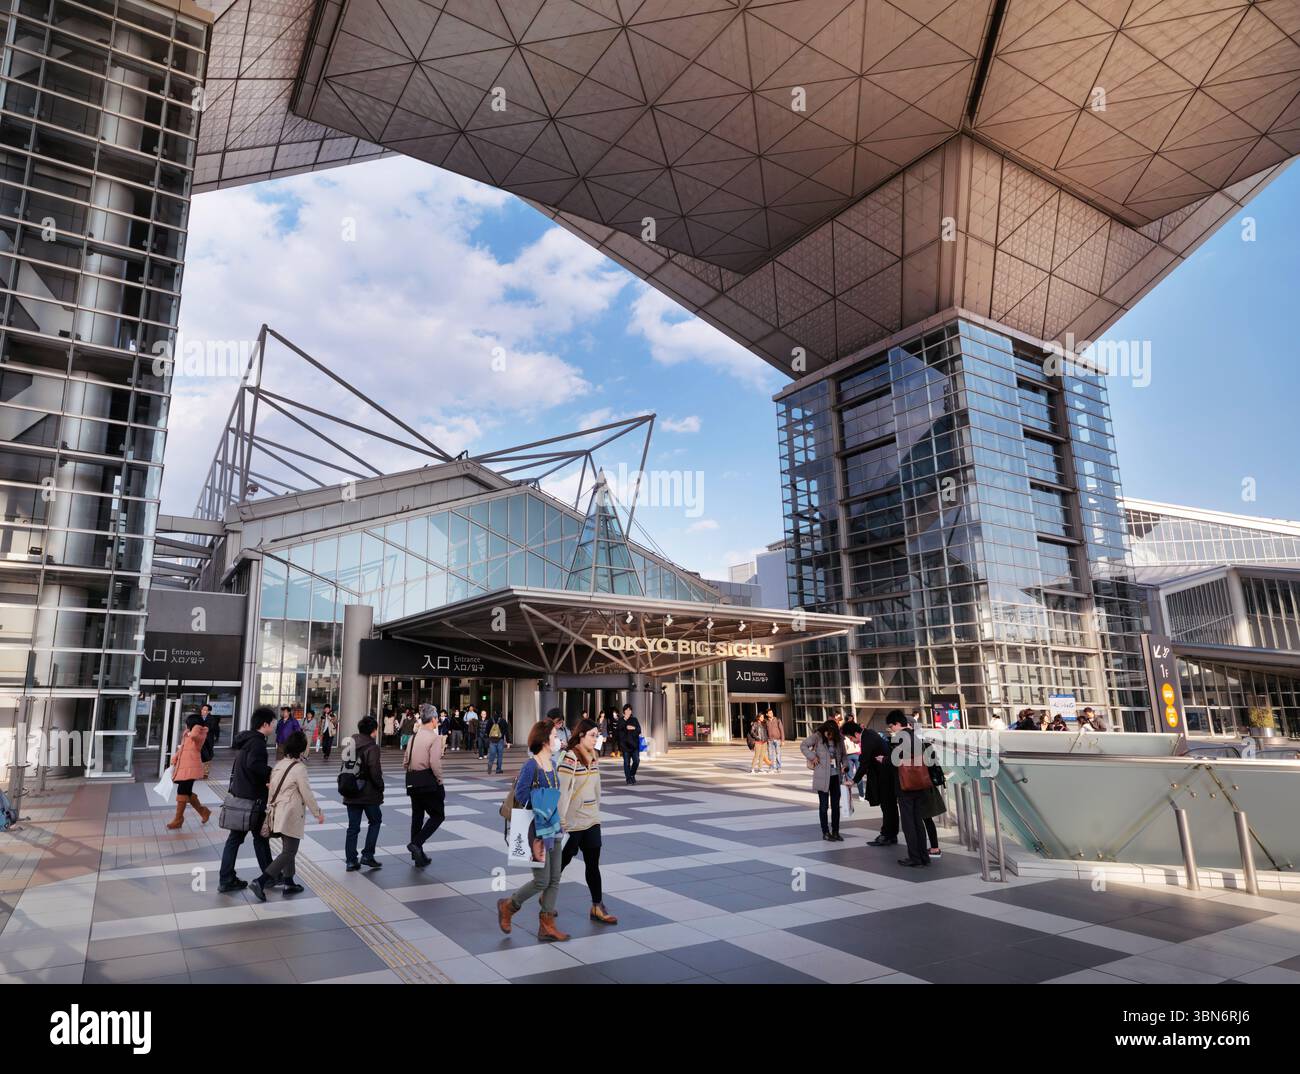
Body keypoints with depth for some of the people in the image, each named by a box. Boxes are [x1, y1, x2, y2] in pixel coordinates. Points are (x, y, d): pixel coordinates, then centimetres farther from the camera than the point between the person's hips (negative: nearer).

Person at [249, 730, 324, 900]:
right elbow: (307, 794, -13)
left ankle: (289, 883, 25)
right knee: (289, 852, -3)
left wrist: (270, 809, 21)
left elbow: (272, 788, 11)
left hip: (278, 813, 9)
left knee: (288, 849, 19)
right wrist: (318, 813, -3)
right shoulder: (299, 768, -17)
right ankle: (260, 882, -13)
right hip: (291, 815, -9)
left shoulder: (279, 765, 7)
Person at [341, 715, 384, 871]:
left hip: (350, 792, 6)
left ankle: (351, 861, 14)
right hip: (368, 793, -6)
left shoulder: (349, 743, 5)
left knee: (353, 826, 12)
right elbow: (375, 771, -20)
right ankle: (367, 856, 10)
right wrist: (380, 786, -5)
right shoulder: (372, 747, -17)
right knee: (375, 821, 14)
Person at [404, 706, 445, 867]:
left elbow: (405, 763, 12)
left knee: (417, 817, 14)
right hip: (429, 782, -7)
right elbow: (435, 763, -20)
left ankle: (418, 856, 20)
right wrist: (440, 781, -10)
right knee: (437, 815, 5)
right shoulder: (434, 737, -12)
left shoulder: (413, 737, 11)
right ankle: (416, 843, -9)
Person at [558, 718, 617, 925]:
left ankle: (597, 907, 13)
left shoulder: (594, 756, 5)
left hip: (592, 820, 6)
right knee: (564, 860, 12)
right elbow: (562, 791, -19)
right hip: (573, 821, -6)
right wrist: (561, 821, -19)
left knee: (593, 863, 6)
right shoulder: (569, 757, -18)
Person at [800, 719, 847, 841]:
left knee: (836, 804, 9)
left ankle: (835, 832, 19)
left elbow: (843, 754, 12)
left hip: (836, 775, 4)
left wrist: (844, 765, -5)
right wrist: (812, 757, -17)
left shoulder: (839, 738, 3)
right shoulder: (817, 736, -9)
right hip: (822, 776, -4)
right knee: (824, 805, 3)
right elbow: (803, 745, -9)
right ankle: (825, 832, 13)